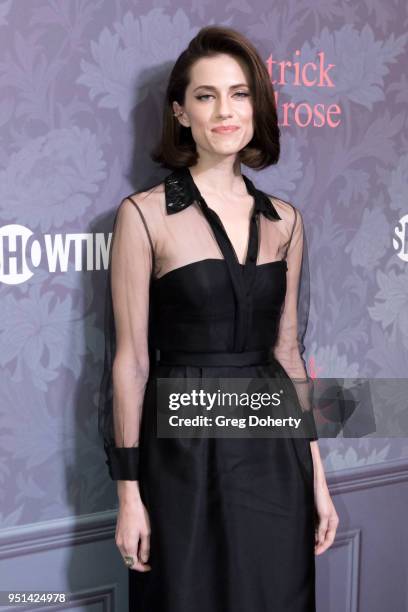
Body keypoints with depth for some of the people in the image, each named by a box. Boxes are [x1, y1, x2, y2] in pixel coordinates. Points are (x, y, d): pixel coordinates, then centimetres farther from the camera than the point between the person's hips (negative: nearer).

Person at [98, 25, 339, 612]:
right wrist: (129, 493, -7)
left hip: (276, 450, 4)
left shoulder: (283, 220, 5)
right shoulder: (144, 214, -8)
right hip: (185, 452, -4)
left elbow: (287, 351, 9)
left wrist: (317, 475, 8)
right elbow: (131, 361, -7)